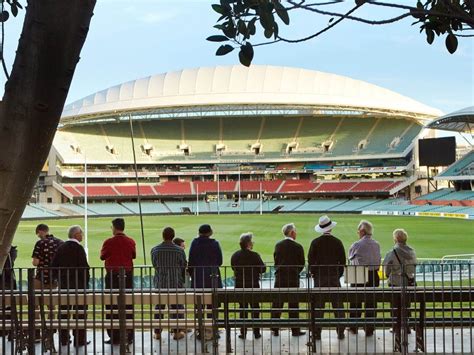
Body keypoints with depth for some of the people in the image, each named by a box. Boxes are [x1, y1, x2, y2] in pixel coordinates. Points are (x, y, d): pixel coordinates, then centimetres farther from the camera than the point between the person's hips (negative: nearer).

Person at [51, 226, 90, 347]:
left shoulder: (61, 248, 7)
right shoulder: (78, 248, -12)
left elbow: (54, 265, 8)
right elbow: (84, 267, -15)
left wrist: (59, 278, 16)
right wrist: (86, 280, -3)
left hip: (63, 284, 6)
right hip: (77, 284, -6)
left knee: (63, 311, 10)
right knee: (79, 312, 1)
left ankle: (63, 338, 14)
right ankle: (79, 339, 1)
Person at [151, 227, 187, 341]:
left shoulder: (155, 250, -3)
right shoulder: (179, 250, -8)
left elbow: (154, 265, 7)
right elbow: (183, 267, 1)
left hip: (160, 283, 2)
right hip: (176, 283, -1)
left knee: (159, 307, 11)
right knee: (176, 307, 8)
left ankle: (158, 332, 14)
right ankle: (177, 332, 11)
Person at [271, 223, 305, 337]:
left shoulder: (278, 245, 2)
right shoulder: (298, 247, -8)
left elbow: (276, 260, 6)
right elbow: (302, 264, 0)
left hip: (279, 278, 3)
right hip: (293, 278, -2)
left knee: (277, 304, 7)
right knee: (293, 305, 4)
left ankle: (275, 329, 9)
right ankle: (295, 330, 8)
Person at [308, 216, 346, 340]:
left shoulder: (315, 242, -4)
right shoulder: (337, 242, -1)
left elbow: (310, 260, -3)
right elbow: (343, 260, 2)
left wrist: (313, 274, 8)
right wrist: (339, 274, 12)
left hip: (319, 277, -1)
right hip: (334, 277, 1)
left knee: (318, 306, 2)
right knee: (338, 306, 7)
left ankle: (317, 333, 3)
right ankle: (340, 332, 9)